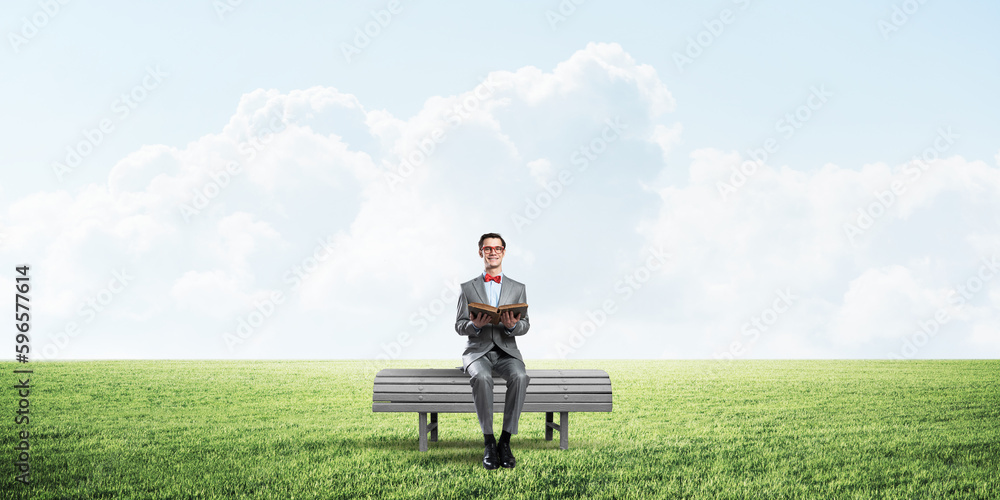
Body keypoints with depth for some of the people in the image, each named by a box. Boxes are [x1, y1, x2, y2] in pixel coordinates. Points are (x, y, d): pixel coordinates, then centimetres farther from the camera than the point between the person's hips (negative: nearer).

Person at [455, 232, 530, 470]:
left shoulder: (517, 288, 13)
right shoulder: (468, 288, 10)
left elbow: (525, 325, 7)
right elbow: (459, 326, 6)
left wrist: (513, 325, -18)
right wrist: (475, 325, -17)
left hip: (507, 351, 1)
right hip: (478, 351, -1)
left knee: (520, 377, -34)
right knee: (482, 378, -36)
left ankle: (505, 442, -25)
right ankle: (489, 443, -25)